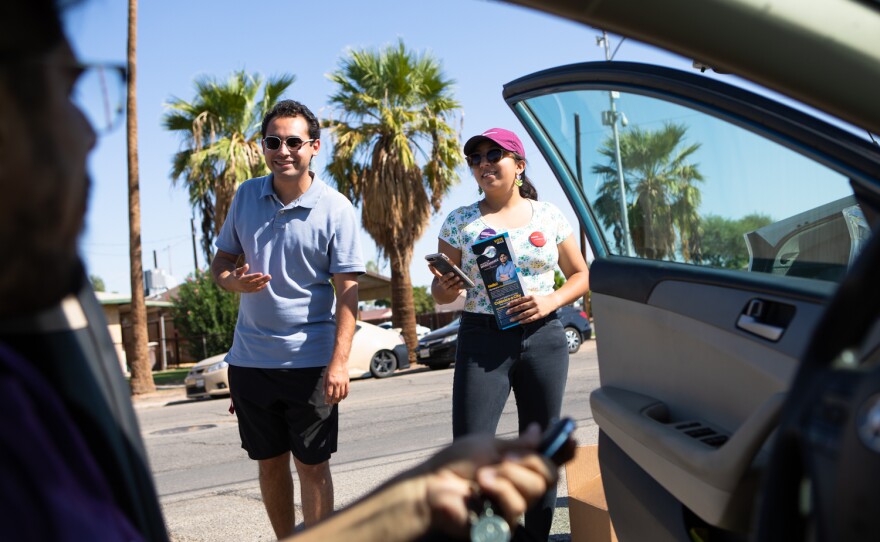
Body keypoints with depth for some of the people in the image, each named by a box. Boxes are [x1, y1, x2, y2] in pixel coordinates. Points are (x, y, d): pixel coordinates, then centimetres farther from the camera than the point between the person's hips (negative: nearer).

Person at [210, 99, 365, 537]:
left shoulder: (335, 209, -8)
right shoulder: (246, 196, 5)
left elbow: (347, 291, -10)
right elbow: (222, 258, 13)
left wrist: (339, 361, -18)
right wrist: (233, 280, -12)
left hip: (310, 359, -4)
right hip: (250, 357, 4)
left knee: (311, 465, 3)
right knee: (269, 462, 15)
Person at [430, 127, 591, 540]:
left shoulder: (549, 217, 6)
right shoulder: (460, 222, 4)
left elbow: (580, 275, 11)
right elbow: (440, 293, 8)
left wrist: (551, 301, -7)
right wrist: (445, 288, -16)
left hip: (543, 339, 1)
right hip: (481, 341, -1)